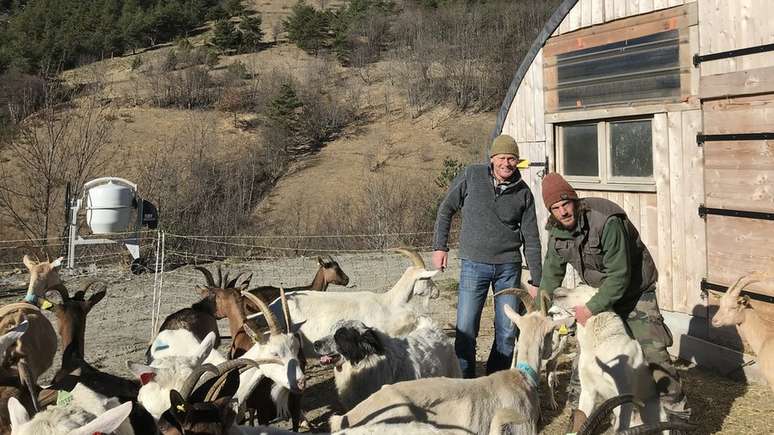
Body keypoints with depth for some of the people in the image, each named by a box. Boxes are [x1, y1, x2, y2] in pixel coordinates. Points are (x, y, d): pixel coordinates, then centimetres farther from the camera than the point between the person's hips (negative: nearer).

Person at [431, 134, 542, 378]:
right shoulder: (471, 177, -4)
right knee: (466, 329, -3)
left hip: (509, 266, 2)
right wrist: (440, 247, 1)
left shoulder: (523, 193, 1)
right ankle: (465, 380, 11)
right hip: (474, 264, -2)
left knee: (508, 331, 6)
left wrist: (536, 282, 4)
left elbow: (531, 239, 5)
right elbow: (446, 209, 7)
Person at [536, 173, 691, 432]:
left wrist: (592, 309, -27)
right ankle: (579, 410, 21)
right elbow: (552, 272, 3)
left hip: (635, 291, -6)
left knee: (654, 354, -10)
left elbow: (619, 276, -30)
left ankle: (677, 414, 3)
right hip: (601, 293, 6)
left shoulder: (607, 223, -31)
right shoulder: (556, 230, -9)